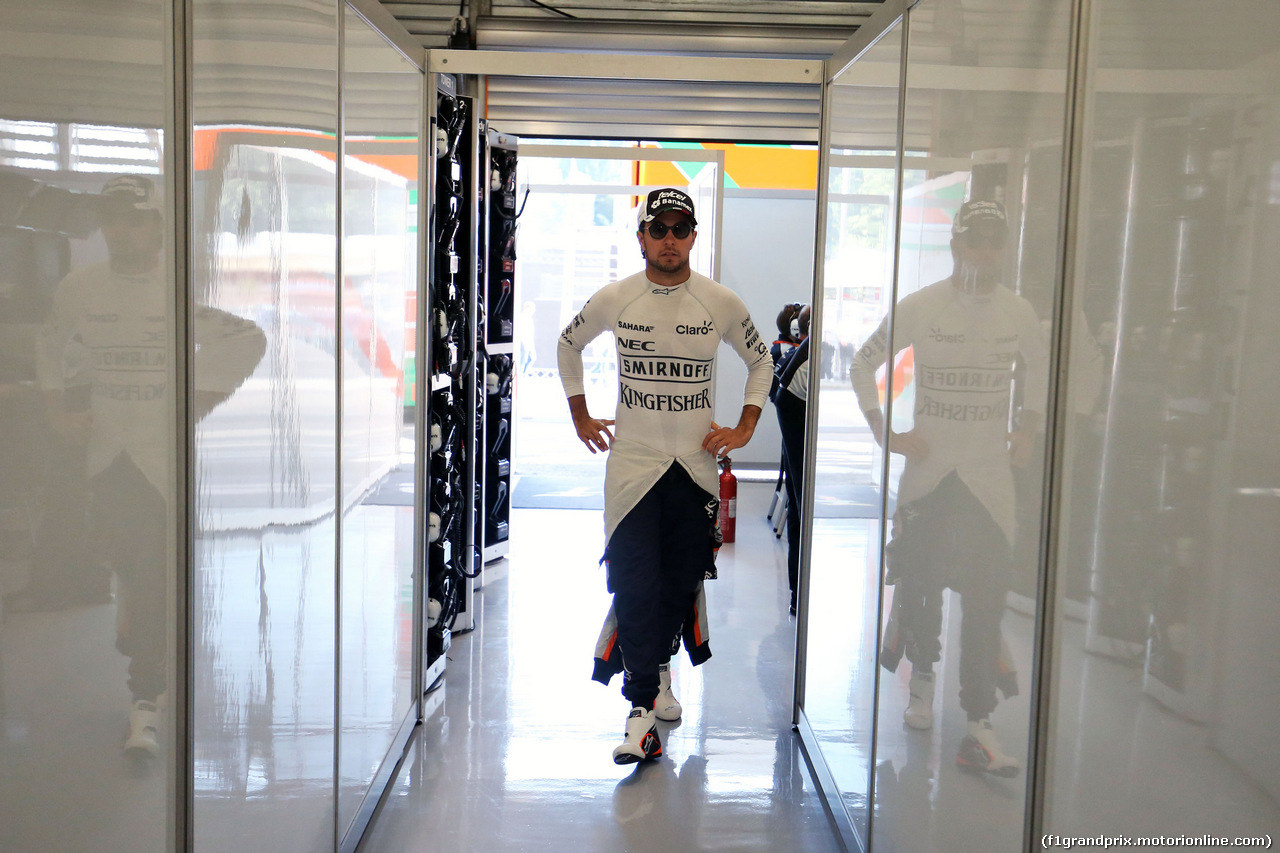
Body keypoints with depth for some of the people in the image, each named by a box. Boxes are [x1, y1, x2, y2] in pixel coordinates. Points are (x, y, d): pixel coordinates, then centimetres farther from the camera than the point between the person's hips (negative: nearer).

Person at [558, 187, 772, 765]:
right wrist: (580, 417, 13)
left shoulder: (722, 303, -1)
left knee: (683, 581, 10)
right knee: (636, 586, -9)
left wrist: (744, 428, 6)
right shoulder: (613, 300, -1)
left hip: (696, 464, 2)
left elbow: (760, 360, 15)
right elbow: (568, 346, 17)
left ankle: (657, 667, 36)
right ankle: (642, 709, -5)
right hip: (633, 463, -1)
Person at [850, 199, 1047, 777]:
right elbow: (863, 365, 4)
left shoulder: (1018, 312, 3)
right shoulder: (919, 308, -4)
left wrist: (1029, 428, 13)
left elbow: (1040, 366, 23)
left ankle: (978, 725, -3)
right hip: (928, 468, -1)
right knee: (920, 583, 8)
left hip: (990, 475, 1)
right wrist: (885, 434, -2)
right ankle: (922, 677, 35)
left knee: (985, 597, -6)